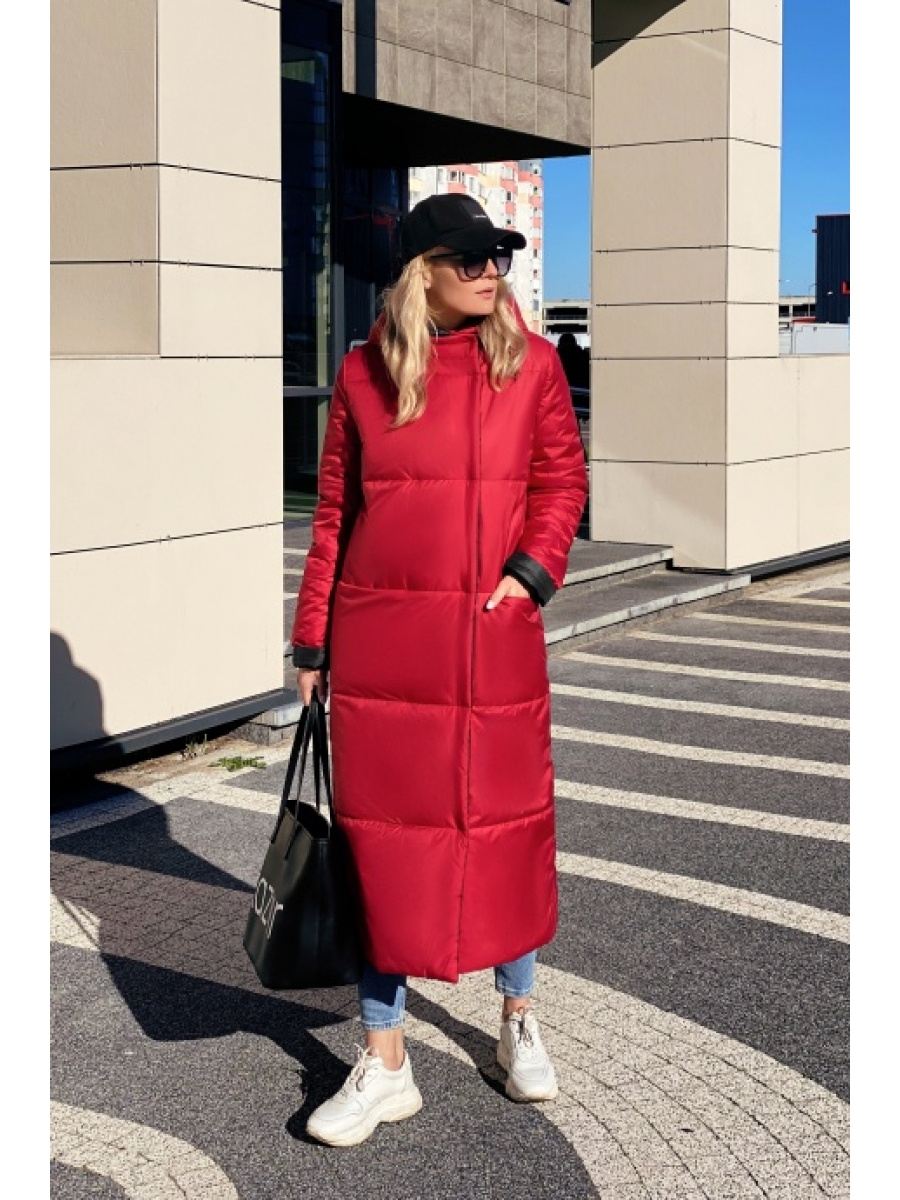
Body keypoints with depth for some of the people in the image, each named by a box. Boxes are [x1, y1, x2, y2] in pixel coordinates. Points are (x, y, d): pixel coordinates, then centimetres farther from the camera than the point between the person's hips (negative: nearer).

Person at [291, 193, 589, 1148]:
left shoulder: (530, 362, 2)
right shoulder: (364, 372, 2)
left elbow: (563, 477, 8)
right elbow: (334, 510, 6)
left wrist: (532, 568, -9)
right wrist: (312, 641, 6)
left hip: (495, 637, 0)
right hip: (380, 642, 0)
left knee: (506, 820, 9)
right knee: (381, 833, 3)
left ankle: (518, 1021, 32)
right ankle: (384, 1063, 15)